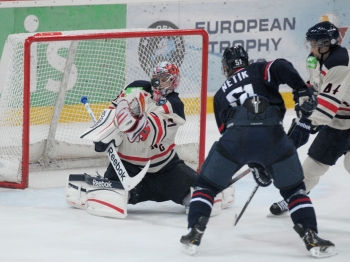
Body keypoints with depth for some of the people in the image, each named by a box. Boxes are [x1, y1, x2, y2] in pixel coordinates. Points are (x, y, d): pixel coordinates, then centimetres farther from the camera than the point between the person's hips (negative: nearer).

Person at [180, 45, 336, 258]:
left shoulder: (221, 94, 33)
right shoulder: (260, 71, 25)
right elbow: (281, 68, 1)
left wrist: (255, 165, 37)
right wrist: (303, 91, 1)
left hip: (236, 137, 1)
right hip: (273, 135, -1)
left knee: (206, 185, 21)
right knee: (294, 188, 20)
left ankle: (195, 232, 7)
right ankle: (311, 237, 8)